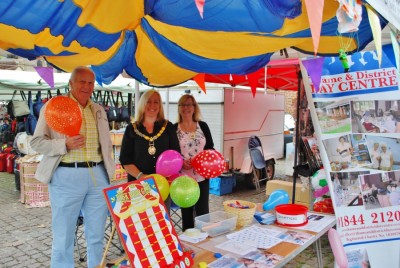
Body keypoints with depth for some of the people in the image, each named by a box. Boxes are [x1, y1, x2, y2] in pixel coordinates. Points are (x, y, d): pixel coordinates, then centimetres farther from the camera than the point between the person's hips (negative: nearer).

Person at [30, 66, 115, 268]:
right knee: (63, 237, 7)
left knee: (96, 235, 14)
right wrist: (65, 144, -21)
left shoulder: (99, 110, 14)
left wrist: (109, 174, 14)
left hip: (98, 176, 4)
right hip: (66, 176, -4)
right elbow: (37, 142, -4)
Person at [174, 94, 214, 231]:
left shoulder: (203, 126, 5)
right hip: (183, 177, -1)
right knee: (186, 211, 10)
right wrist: (180, 162, -17)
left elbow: (211, 148, 9)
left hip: (202, 176, 2)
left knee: (203, 210, 7)